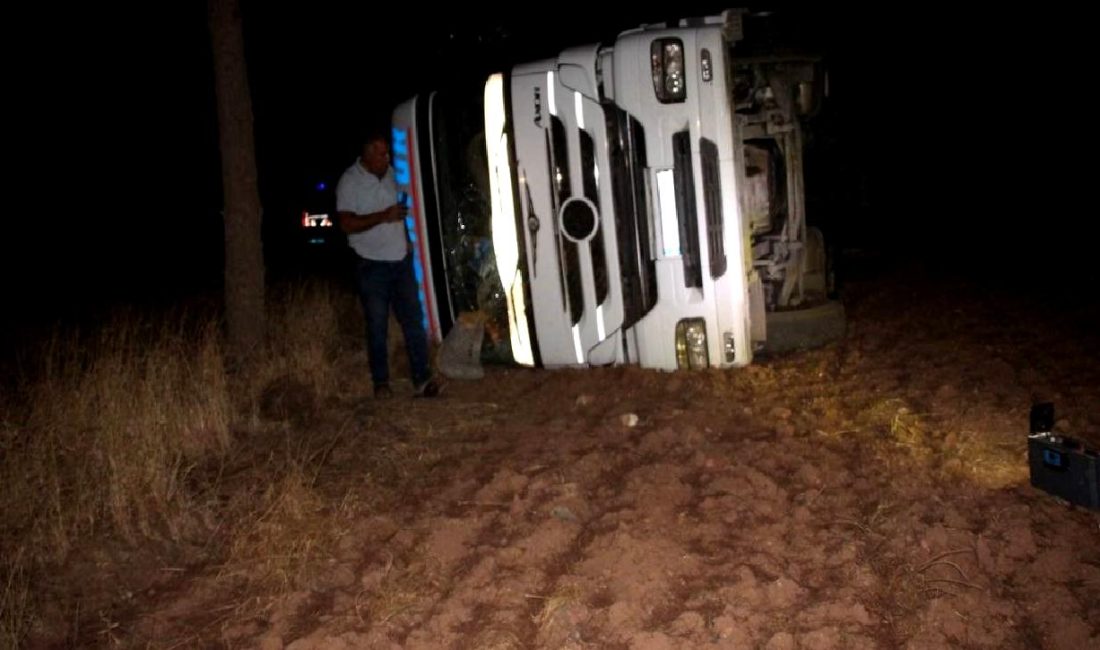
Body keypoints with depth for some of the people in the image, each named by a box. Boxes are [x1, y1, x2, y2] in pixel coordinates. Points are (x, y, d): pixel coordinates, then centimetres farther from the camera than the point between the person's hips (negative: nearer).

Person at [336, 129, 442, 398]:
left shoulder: (390, 174, 9)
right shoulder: (350, 181, -9)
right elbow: (347, 223, -18)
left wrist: (406, 240, 12)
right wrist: (383, 216, -24)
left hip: (401, 260, 5)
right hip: (372, 265, -5)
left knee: (414, 320, 1)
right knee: (377, 327, 3)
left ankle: (422, 379, 3)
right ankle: (381, 383, 14)